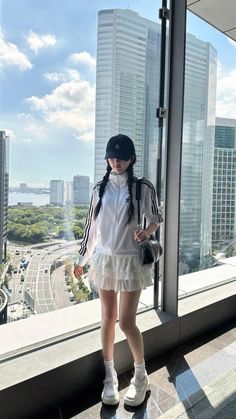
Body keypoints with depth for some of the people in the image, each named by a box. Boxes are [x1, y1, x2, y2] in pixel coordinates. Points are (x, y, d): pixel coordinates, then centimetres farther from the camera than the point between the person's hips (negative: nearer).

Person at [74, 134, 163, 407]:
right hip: (104, 259, 3)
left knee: (126, 322, -1)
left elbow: (156, 218, 5)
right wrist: (82, 258, 13)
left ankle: (140, 376, 26)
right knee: (107, 319, 12)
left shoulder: (143, 187, -4)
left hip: (131, 260, -3)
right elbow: (92, 225, 9)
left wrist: (147, 231, -18)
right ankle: (109, 376, 31)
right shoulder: (100, 189, 5)